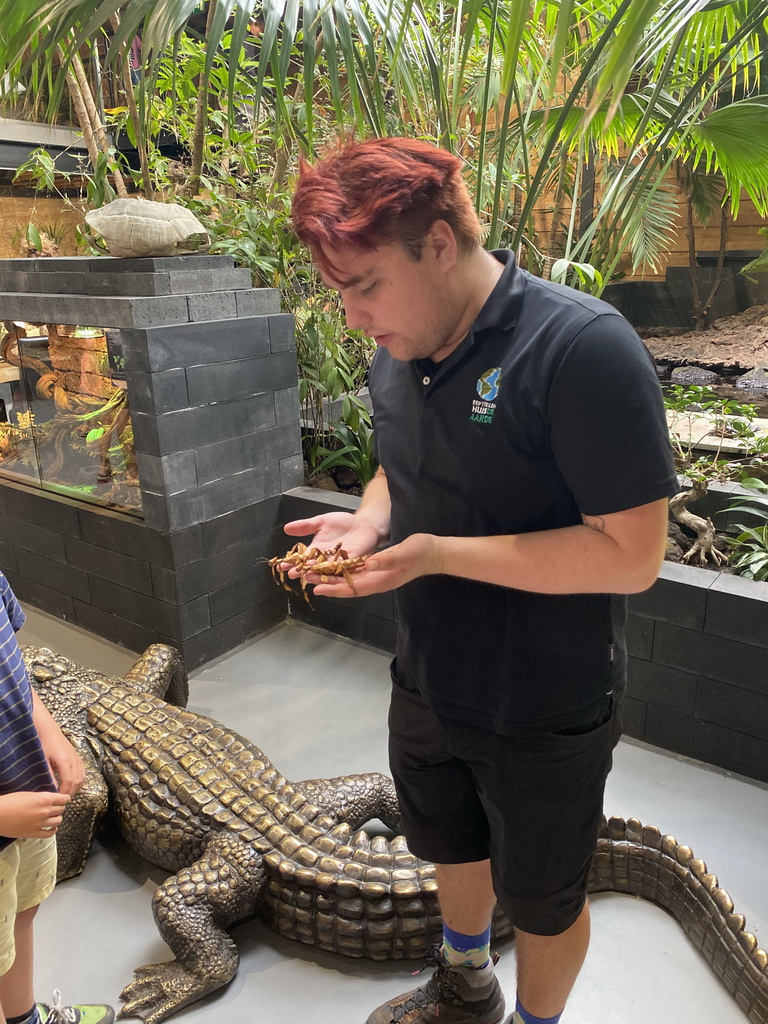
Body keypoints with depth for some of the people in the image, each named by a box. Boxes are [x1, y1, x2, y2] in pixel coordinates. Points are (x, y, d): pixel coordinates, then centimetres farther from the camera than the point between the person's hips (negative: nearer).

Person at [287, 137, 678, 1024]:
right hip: (426, 684, 7)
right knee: (452, 846, 30)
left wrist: (437, 553, -29)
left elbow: (630, 555, -28)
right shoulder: (401, 351, -2)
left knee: (542, 898, 19)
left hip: (544, 711, -7)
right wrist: (368, 522, -10)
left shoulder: (582, 346, -26)